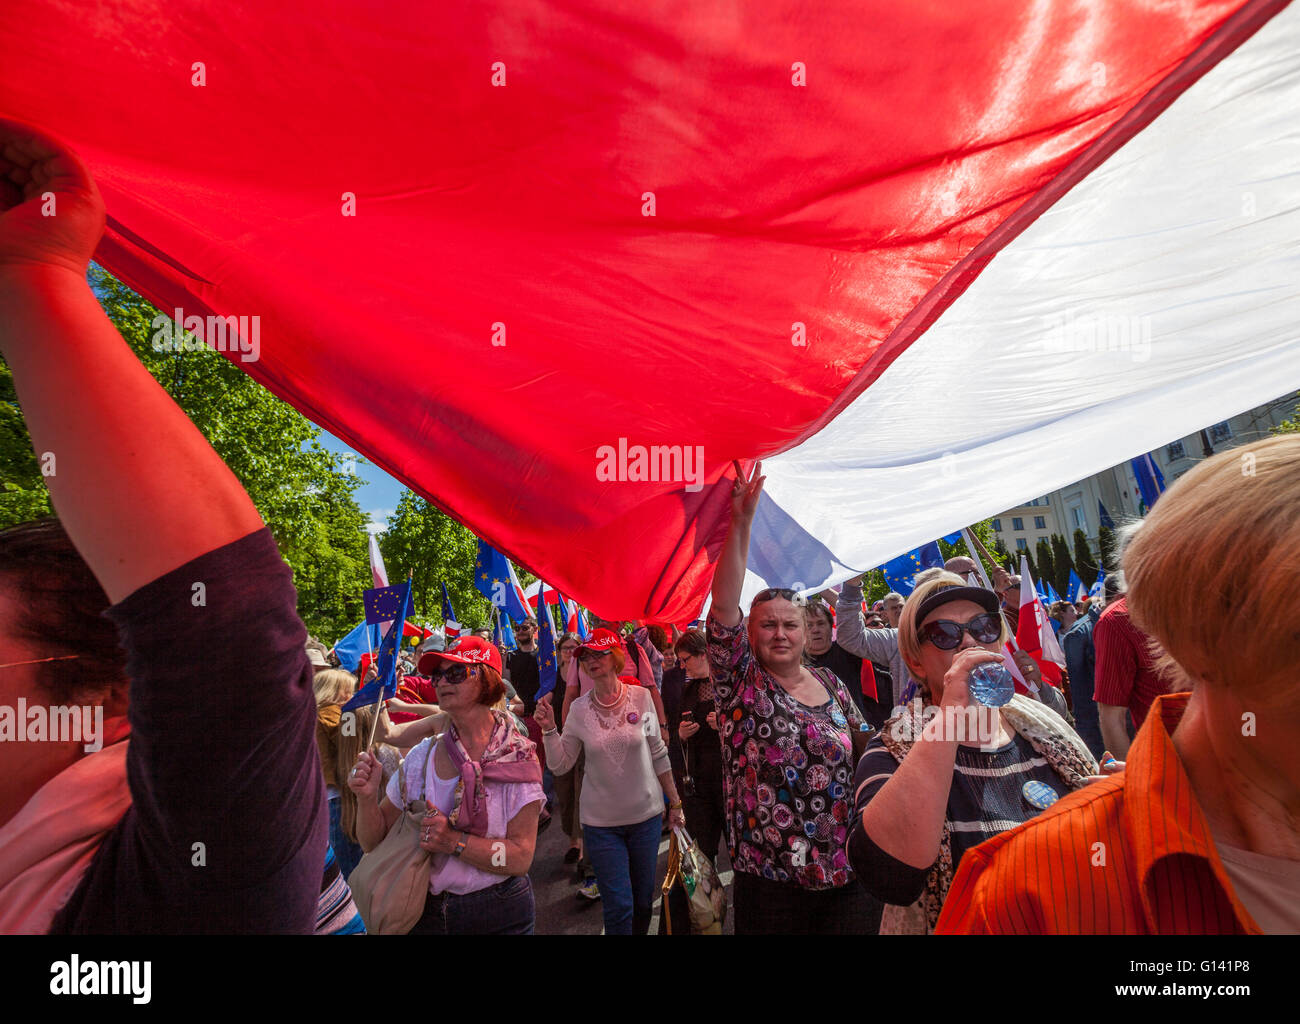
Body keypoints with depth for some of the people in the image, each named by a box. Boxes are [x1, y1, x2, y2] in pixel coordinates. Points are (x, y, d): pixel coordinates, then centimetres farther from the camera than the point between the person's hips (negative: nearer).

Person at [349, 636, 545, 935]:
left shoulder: (517, 757, -15)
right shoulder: (421, 756, -5)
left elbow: (521, 858, -18)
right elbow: (375, 843, -1)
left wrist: (455, 842, -27)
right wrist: (367, 798, -18)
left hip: (499, 915, -3)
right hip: (425, 913, 3)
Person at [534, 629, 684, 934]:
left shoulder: (641, 697, -8)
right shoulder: (579, 708, -6)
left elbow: (658, 755, 0)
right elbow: (561, 764, -3)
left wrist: (675, 802, 3)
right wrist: (549, 729, -17)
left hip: (646, 814, 1)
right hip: (601, 822, 0)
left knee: (644, 899, 16)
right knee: (618, 905, 2)